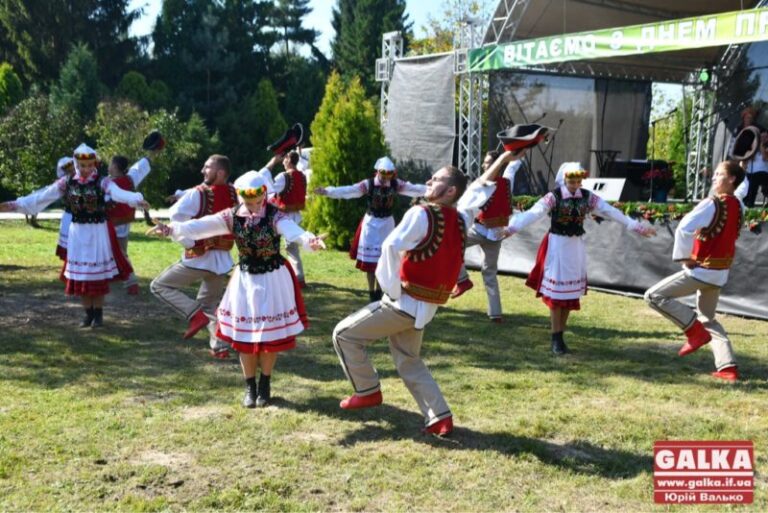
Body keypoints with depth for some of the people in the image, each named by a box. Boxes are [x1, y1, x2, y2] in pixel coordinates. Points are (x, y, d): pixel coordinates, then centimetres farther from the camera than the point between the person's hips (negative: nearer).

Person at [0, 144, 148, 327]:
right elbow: (42, 196, -1)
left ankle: (98, 314, 16)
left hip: (98, 232, -3)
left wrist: (137, 200, -49)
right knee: (79, 274, 7)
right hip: (78, 232, 4)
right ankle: (88, 313, 21)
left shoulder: (102, 182, -11)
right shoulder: (66, 182, 0)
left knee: (99, 273, 2)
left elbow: (119, 193, -29)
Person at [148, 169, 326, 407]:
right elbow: (202, 225, -20)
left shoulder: (275, 216, -16)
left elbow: (292, 231, -37)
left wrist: (309, 240, -60)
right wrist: (173, 229, -37)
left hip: (272, 280, -2)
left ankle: (265, 385, 25)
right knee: (244, 336, 7)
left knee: (270, 335, 5)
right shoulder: (232, 216, -7)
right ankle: (250, 387, 24)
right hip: (245, 280, 2)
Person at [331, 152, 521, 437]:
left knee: (344, 334, 4)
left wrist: (392, 287, -20)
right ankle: (440, 418, 13)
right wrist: (502, 160, 33)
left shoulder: (422, 214, -17)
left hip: (404, 303, -8)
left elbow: (392, 246, -29)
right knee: (409, 362, 20)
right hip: (425, 308, 8)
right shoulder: (461, 219, 5)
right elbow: (478, 189, 23)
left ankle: (368, 391, 13)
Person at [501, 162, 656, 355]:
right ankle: (556, 339, 8)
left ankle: (560, 336, 21)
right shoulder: (553, 197, -13)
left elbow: (610, 212, -2)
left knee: (571, 292, 9)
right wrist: (512, 227, -42)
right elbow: (534, 213, -27)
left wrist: (637, 227, -5)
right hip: (557, 246, -4)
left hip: (576, 247, 4)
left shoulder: (588, 197, 0)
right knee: (556, 292, -1)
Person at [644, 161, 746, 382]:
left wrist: (683, 256, -17)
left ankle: (695, 331, -3)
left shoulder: (712, 204, -18)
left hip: (701, 270, -8)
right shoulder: (739, 206, 8)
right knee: (708, 319, 21)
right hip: (721, 272, 8)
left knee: (654, 296, -5)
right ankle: (728, 367, 13)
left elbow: (684, 228, -29)